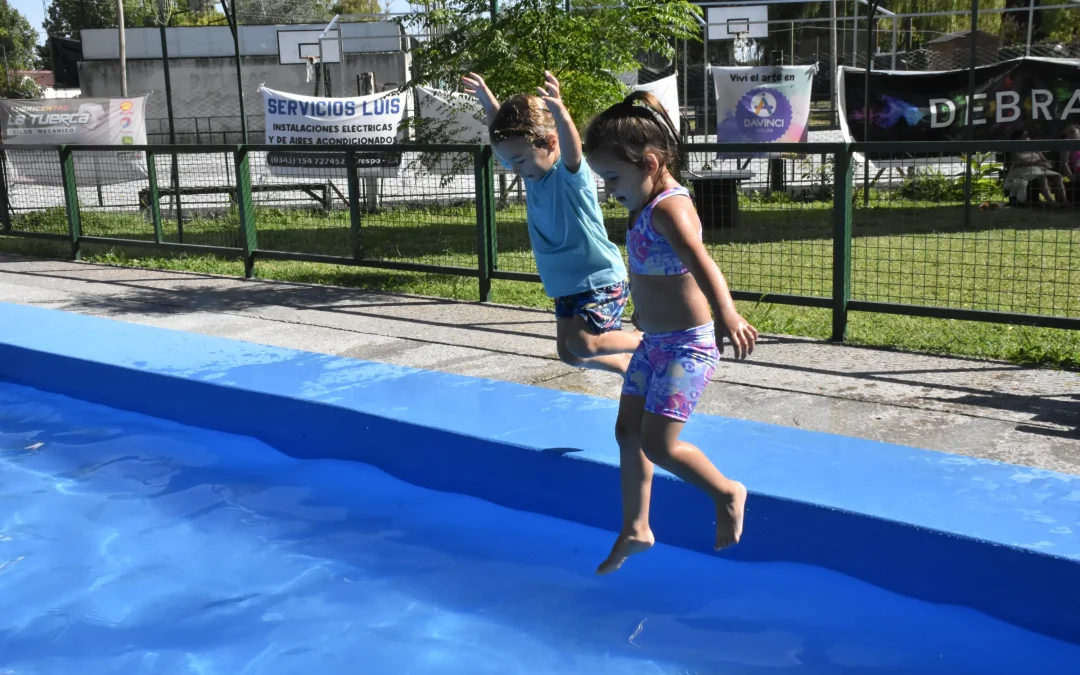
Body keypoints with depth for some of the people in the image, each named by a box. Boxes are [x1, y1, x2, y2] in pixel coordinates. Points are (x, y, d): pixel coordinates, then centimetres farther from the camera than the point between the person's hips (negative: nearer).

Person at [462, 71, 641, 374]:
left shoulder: (571, 172, -21)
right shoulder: (532, 171, 2)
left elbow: (572, 150, -45)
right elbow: (504, 142, 19)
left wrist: (559, 113, -62)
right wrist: (489, 103, 13)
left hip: (601, 279, -9)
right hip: (566, 283, 9)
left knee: (583, 343, -21)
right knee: (568, 353, 9)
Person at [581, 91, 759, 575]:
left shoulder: (668, 208, -25)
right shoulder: (646, 203, 4)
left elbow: (700, 261, -44)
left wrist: (726, 314, -59)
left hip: (686, 344, -10)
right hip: (655, 342, 10)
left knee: (658, 444, -10)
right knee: (628, 431, 13)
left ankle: (728, 493, 15)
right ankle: (635, 530, 26)